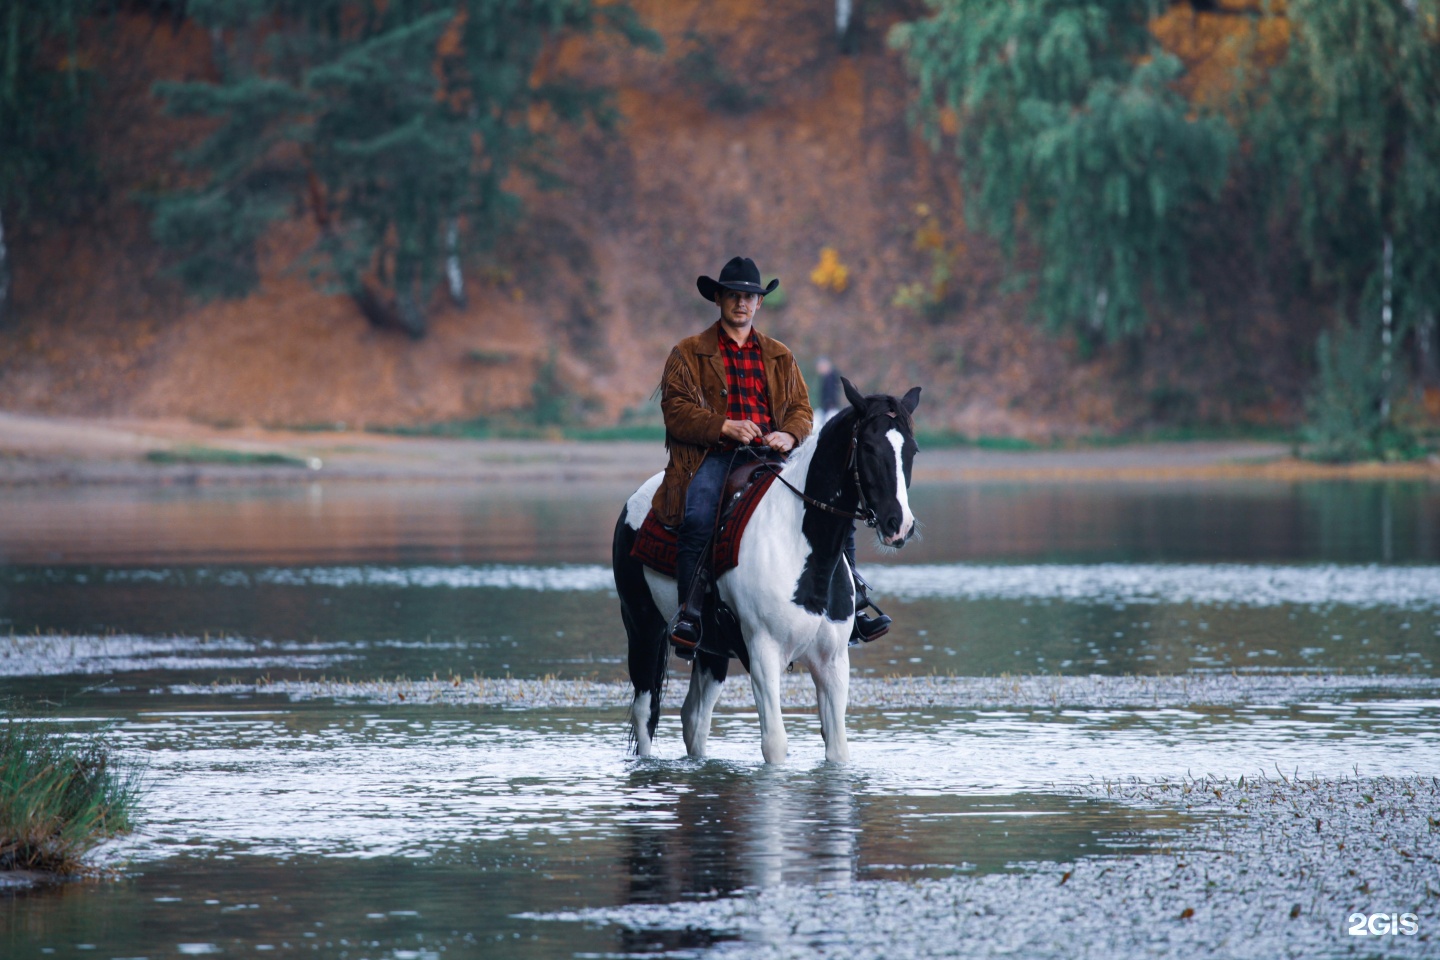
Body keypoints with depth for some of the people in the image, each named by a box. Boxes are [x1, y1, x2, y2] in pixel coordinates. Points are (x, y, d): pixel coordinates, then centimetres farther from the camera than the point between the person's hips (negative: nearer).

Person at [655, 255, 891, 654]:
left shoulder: (779, 356, 22)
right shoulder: (688, 354, 10)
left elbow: (801, 408, 18)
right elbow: (675, 409, -2)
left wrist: (789, 434, -7)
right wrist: (724, 426, -18)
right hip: (714, 457, -4)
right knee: (699, 517, -35)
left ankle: (851, 608, -7)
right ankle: (689, 616, -29)